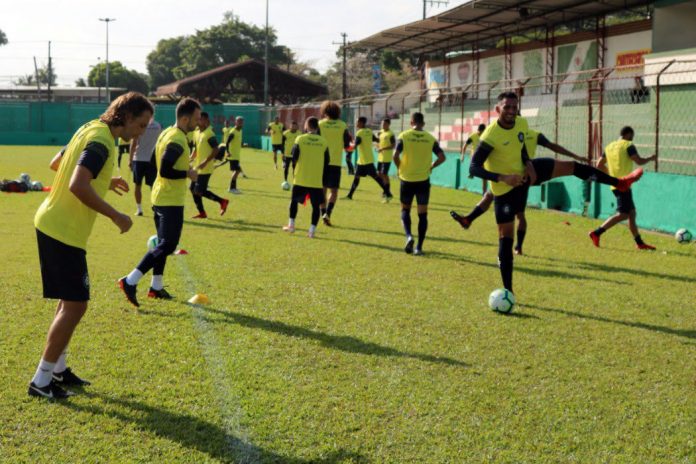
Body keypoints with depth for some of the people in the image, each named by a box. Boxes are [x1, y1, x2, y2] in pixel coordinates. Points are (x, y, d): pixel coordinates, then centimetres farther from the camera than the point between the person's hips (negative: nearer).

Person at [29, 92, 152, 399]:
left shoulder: (90, 129, 10)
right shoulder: (101, 141, -19)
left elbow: (58, 164, 23)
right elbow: (78, 187, -31)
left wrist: (104, 182, 22)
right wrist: (116, 216, -23)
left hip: (52, 225, 10)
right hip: (64, 232, -10)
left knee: (70, 301, 18)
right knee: (75, 305, -5)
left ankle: (57, 368, 27)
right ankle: (41, 381, 1)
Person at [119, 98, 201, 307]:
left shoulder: (167, 133, 11)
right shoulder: (177, 140, -19)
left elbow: (158, 163, 20)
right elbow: (165, 171, -25)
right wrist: (188, 174, -13)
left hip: (160, 197, 10)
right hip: (171, 201, -10)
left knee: (163, 243, 16)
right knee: (167, 245, -10)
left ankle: (156, 287, 21)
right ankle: (130, 281, -14)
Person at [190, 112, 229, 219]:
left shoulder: (209, 134, -14)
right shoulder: (198, 133, 12)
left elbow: (215, 150, -19)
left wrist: (205, 162, -24)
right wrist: (191, 159, 8)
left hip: (205, 169, -9)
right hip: (198, 168, 9)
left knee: (199, 191, -9)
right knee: (193, 189, 8)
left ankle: (222, 201, 5)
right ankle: (202, 212, 16)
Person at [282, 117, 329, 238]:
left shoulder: (300, 139, -6)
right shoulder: (323, 142, -1)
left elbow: (294, 157, -2)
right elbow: (326, 161, 4)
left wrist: (294, 171, 15)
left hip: (301, 178, 0)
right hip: (317, 180, 0)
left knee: (294, 200, 18)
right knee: (316, 205, 6)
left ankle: (291, 225, 20)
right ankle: (312, 230, 1)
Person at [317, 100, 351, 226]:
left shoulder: (320, 124, -2)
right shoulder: (342, 126, 0)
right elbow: (347, 145, 3)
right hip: (335, 162, 0)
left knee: (323, 189, 12)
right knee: (333, 190, 3)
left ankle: (323, 213, 12)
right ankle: (328, 213, -15)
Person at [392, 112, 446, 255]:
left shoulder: (404, 136, -4)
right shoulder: (430, 138, 0)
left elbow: (395, 155, -13)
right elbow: (442, 157, -5)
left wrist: (400, 168, 4)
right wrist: (431, 167, 10)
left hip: (407, 179, -1)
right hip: (423, 180, 1)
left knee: (405, 210, 15)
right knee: (422, 214, 7)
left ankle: (409, 236, -10)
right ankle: (419, 247, 5)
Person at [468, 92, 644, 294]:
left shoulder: (521, 123, -8)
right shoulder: (490, 136, -30)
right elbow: (474, 168, -31)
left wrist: (528, 163, -7)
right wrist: (503, 178, -41)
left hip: (523, 172, 7)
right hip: (505, 189, -7)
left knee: (571, 166, 8)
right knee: (505, 236, -6)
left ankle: (620, 183, 25)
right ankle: (508, 291, 1)